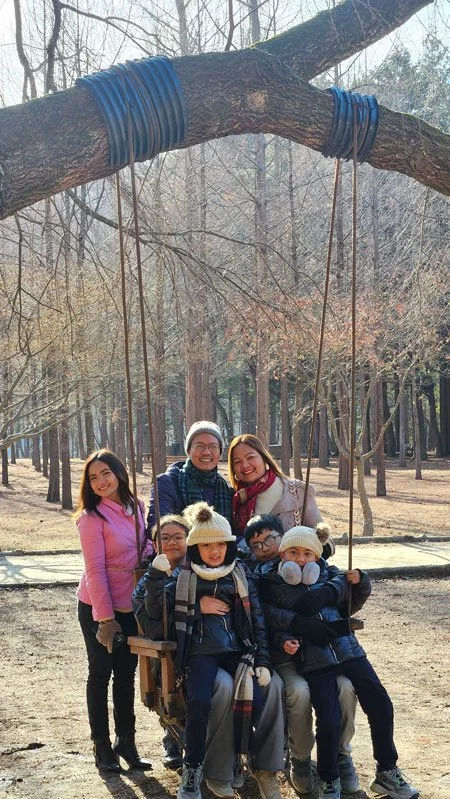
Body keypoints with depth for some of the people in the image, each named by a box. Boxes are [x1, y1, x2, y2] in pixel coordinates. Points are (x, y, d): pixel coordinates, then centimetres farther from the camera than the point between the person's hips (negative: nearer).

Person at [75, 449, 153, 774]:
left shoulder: (137, 507, 2)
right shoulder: (92, 517, -16)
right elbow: (95, 571, -18)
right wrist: (106, 619, -18)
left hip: (131, 606, 5)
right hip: (98, 608, -5)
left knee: (126, 673, 13)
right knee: (100, 673, 6)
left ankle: (126, 742, 24)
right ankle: (102, 746, 16)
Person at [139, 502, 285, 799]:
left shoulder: (241, 575, 14)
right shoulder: (183, 577, 9)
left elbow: (257, 620, 10)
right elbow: (155, 611, 0)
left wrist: (263, 662, 0)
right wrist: (156, 577, -14)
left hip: (238, 651, 2)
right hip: (200, 653, -2)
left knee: (255, 702, -24)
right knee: (199, 701, -30)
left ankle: (262, 767, -5)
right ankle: (192, 771, -11)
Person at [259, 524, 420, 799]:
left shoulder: (330, 575, 11)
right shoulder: (274, 587, 5)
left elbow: (352, 605, 21)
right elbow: (273, 627, 6)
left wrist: (359, 583, 2)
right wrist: (285, 641, -14)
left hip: (349, 651, 3)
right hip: (314, 661, -3)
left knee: (381, 705, -5)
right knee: (329, 720, -17)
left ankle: (387, 772, 14)